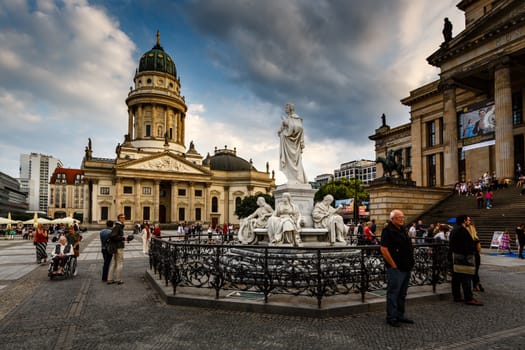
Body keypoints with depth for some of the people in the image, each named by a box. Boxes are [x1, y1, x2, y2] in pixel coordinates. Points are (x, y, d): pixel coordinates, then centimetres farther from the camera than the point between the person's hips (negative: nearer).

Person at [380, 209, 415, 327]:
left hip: (406, 268, 9)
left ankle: (400, 316, 29)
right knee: (393, 293, 0)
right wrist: (393, 265, -18)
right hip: (396, 269, -9)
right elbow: (384, 249, -21)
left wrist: (410, 263, 16)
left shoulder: (402, 229, 14)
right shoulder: (388, 230, -14)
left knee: (402, 294, 17)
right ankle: (391, 318, 9)